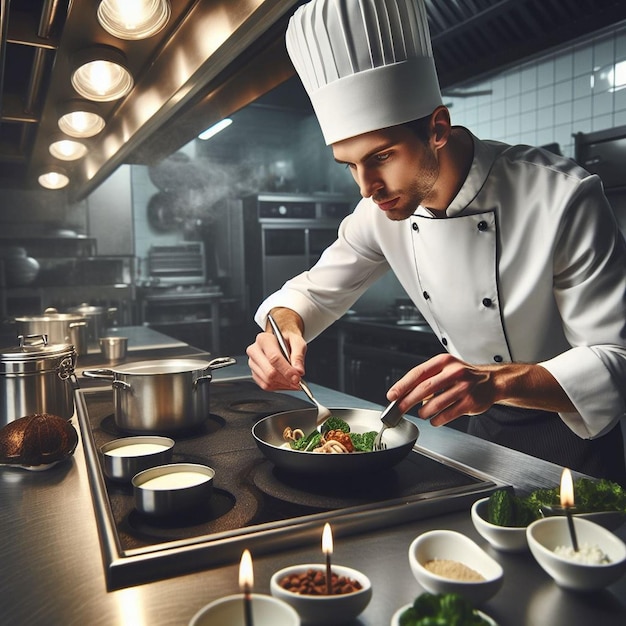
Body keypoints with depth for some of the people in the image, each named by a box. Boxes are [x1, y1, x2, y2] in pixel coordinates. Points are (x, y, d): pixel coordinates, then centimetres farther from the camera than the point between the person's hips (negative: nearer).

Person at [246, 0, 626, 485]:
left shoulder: (562, 199, -29)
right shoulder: (383, 209, -14)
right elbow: (316, 289, -2)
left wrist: (498, 381, -44)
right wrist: (285, 327, -25)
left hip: (569, 429, -4)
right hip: (481, 427, 5)